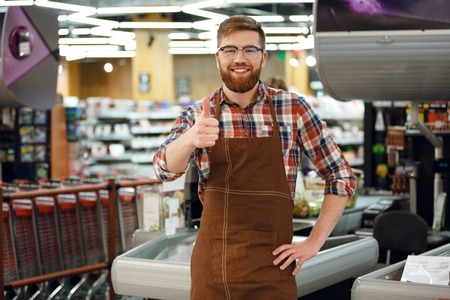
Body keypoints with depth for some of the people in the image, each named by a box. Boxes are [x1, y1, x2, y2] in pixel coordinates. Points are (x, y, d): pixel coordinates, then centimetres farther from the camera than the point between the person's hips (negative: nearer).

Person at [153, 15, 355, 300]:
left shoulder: (293, 108, -1)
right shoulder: (197, 115, 1)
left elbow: (341, 176, 4)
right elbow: (166, 168, -16)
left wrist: (314, 242, -4)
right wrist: (190, 139, -37)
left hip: (271, 268, -1)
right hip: (211, 268, 1)